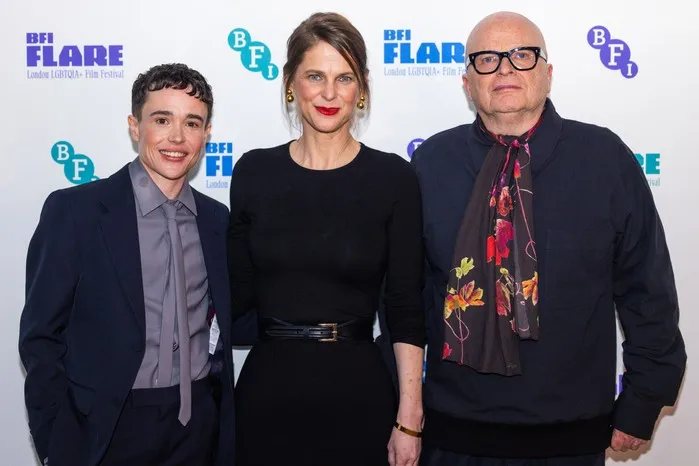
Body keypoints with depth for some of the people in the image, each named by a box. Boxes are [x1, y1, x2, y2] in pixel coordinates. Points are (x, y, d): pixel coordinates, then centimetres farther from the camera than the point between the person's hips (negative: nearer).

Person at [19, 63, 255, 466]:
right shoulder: (74, 210, -9)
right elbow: (41, 336, -6)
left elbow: (229, 323, 9)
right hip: (104, 430, -3)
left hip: (198, 424, 4)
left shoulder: (217, 219, 4)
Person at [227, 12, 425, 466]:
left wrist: (409, 419, -8)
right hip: (267, 390, 2)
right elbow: (239, 290, 6)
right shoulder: (254, 171, 1)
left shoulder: (393, 177, -6)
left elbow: (406, 309, -5)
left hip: (358, 391, -2)